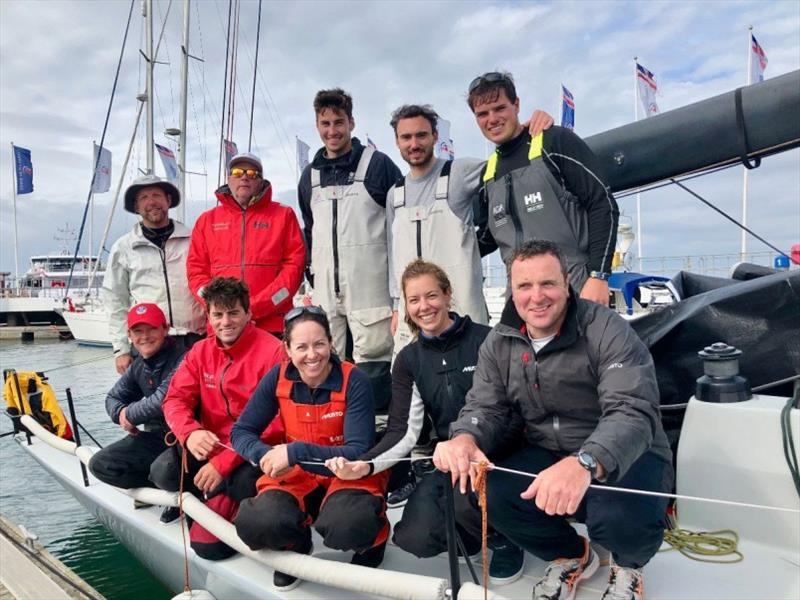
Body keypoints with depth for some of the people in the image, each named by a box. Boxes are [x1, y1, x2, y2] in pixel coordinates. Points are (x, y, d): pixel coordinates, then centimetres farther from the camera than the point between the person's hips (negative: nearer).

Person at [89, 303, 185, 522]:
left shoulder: (180, 360, -21)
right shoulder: (138, 366, 7)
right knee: (100, 465, 4)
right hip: (154, 437, 9)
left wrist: (130, 414, -12)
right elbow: (114, 397, 16)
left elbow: (163, 400, -32)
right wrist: (121, 413, -9)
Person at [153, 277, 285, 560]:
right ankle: (226, 499, 1)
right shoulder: (200, 351, 6)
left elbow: (275, 422, -20)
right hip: (209, 446, 6)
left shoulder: (272, 351, -16)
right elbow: (176, 399, 2)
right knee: (162, 471, -21)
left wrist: (223, 462, -25)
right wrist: (190, 432, -22)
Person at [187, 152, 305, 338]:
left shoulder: (283, 215, 10)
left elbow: (294, 266, 1)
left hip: (273, 326, -1)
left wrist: (256, 307, -9)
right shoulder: (207, 220, 17)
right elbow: (196, 270, 11)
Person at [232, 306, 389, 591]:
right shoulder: (278, 378, -9)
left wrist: (296, 452, -32)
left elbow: (359, 452, -22)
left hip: (349, 473, -3)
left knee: (345, 527, -36)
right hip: (297, 473, 3)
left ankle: (371, 539, 4)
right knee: (254, 524, -26)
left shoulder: (354, 382, -19)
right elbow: (241, 431, -2)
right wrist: (266, 454, -25)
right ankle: (296, 546, 11)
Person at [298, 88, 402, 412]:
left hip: (370, 286, -5)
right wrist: (312, 273, 15)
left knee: (373, 361, -4)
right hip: (325, 289, 5)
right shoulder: (310, 174, 16)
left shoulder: (378, 164, 1)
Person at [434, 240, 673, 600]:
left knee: (620, 518, -35)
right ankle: (572, 556, 11)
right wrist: (465, 438, -28)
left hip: (625, 458, -4)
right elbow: (485, 407, -2)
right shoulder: (499, 344, -1)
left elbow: (632, 413, -30)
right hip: (546, 455, 4)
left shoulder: (608, 333, -19)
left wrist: (584, 463, -51)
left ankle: (629, 565, 9)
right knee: (490, 494, -22)